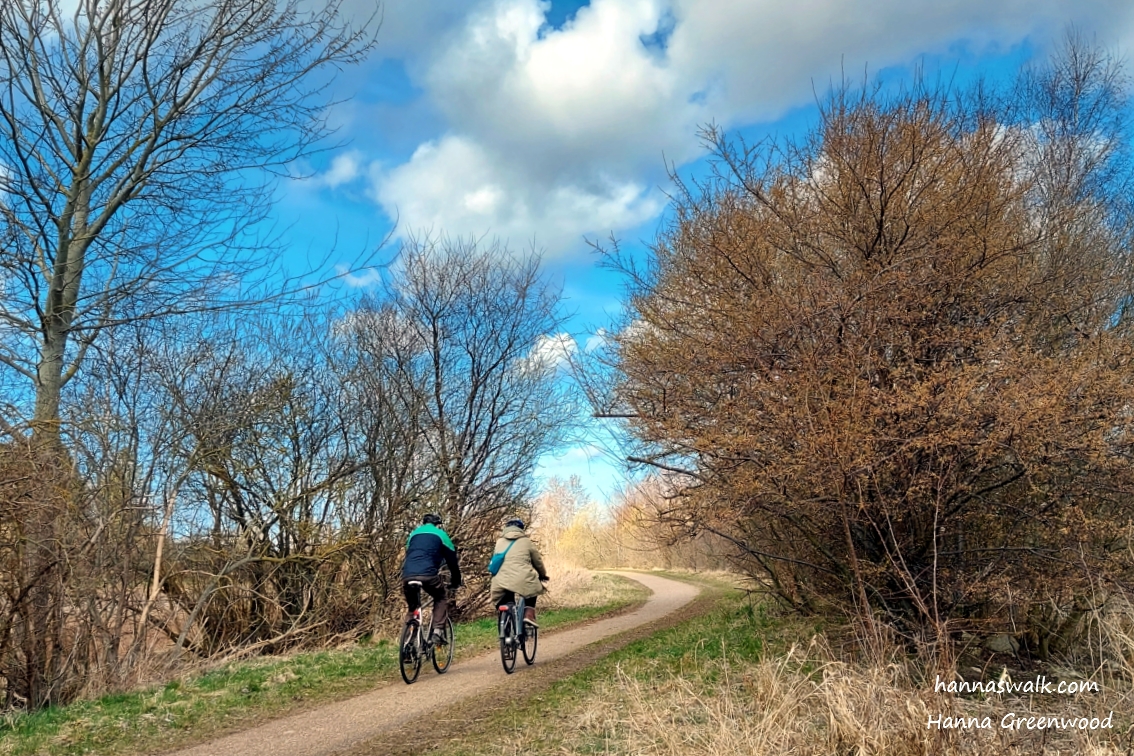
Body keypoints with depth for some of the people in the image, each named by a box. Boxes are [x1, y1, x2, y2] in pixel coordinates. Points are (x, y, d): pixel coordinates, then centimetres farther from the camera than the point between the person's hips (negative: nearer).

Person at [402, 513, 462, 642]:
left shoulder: (414, 534, 32)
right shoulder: (440, 534, 21)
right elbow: (452, 560, 23)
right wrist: (456, 582, 33)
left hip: (407, 575, 4)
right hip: (428, 574, -3)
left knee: (412, 608, 24)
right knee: (441, 599, 20)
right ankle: (437, 631, 4)